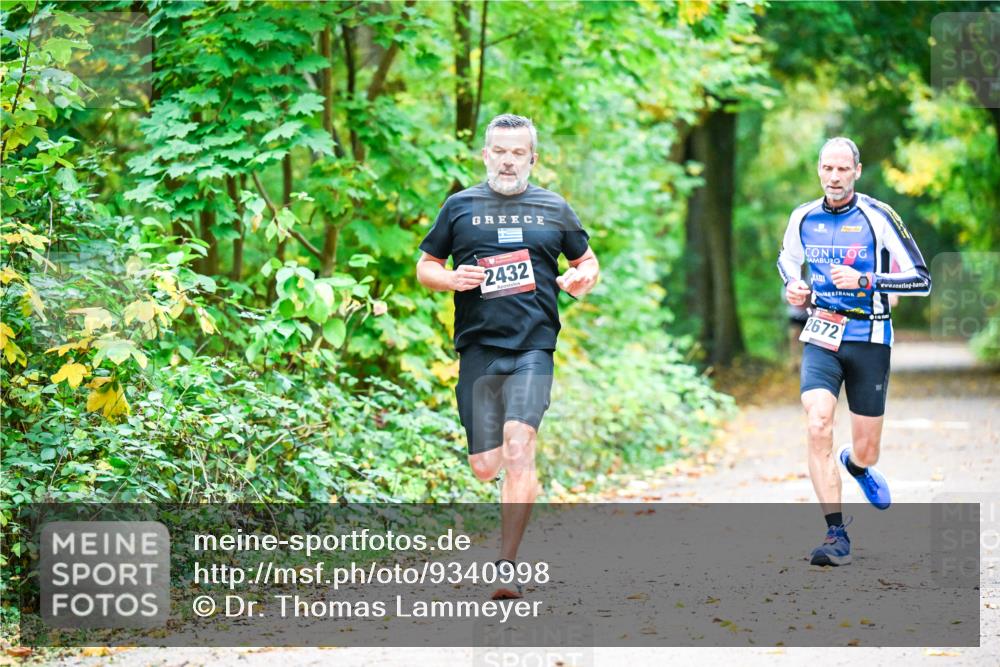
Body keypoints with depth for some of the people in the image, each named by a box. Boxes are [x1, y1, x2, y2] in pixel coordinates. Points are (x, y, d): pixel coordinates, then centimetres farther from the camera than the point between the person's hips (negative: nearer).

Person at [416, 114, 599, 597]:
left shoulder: (554, 209, 12)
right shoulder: (460, 207, 10)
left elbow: (587, 261, 24)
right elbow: (425, 266, 16)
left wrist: (582, 279, 1)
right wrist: (452, 279, -6)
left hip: (533, 345, -1)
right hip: (478, 348, 1)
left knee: (518, 448, -20)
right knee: (484, 467, 3)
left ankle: (508, 566, -16)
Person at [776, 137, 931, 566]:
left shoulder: (878, 217, -10)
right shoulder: (803, 218, 3)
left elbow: (921, 280, -11)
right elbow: (787, 259, 25)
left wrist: (864, 281, -23)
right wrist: (793, 285, 3)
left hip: (869, 341, -2)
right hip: (821, 337, 2)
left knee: (865, 453, 4)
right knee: (818, 426, -22)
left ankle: (855, 464, 45)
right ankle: (836, 535, -17)